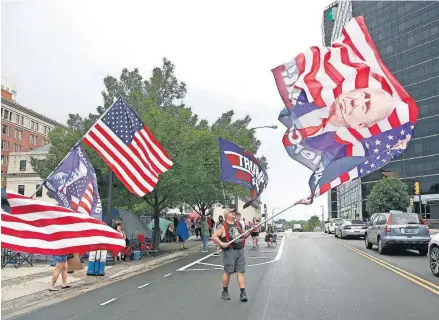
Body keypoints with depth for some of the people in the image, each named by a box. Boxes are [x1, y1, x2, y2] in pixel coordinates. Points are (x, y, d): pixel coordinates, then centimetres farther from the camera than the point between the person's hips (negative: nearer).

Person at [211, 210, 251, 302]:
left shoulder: (238, 224, 15)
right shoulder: (223, 226, -3)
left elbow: (243, 236, 24)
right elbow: (214, 236, -9)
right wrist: (221, 243, -22)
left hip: (240, 251, 5)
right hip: (229, 251, -5)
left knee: (240, 272, 2)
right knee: (228, 272, 2)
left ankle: (243, 293, 3)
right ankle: (225, 292, 20)